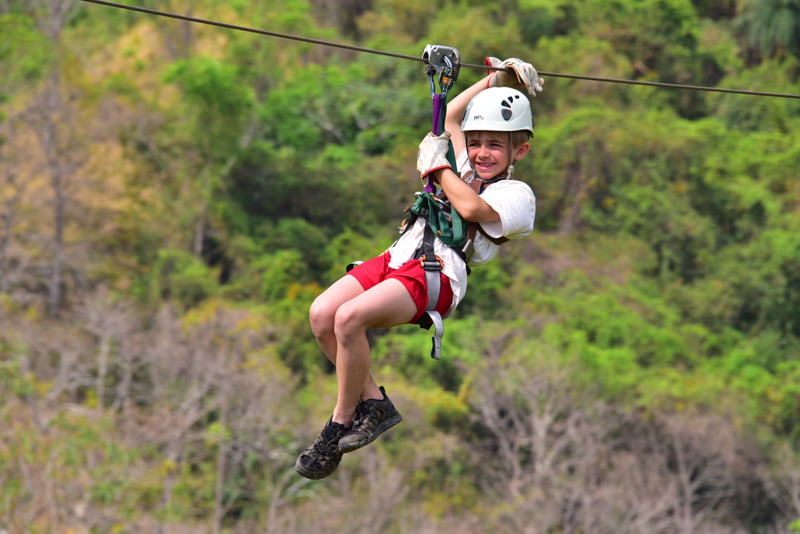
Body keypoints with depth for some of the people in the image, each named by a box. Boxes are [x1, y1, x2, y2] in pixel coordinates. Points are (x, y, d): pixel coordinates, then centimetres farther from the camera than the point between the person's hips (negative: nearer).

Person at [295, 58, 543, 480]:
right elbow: (452, 117, 40)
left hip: (437, 274, -8)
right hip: (397, 257, 8)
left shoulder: (517, 194, 6)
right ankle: (373, 402, -4)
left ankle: (340, 424, -17)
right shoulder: (467, 170, 30)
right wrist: (495, 81, 36)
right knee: (322, 314, -17)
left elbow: (474, 209, -14)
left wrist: (438, 167, -1)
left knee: (349, 317, -31)